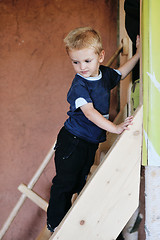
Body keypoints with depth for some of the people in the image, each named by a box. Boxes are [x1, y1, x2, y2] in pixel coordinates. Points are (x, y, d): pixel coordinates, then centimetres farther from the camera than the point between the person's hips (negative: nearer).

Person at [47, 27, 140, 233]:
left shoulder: (105, 74, -1)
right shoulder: (79, 85, -23)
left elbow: (120, 73, 22)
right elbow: (90, 113, -35)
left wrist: (138, 55, 19)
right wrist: (115, 128, -42)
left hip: (92, 142, 7)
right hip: (73, 141, -7)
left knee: (81, 181, 20)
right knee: (65, 182, 0)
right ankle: (55, 224, 16)